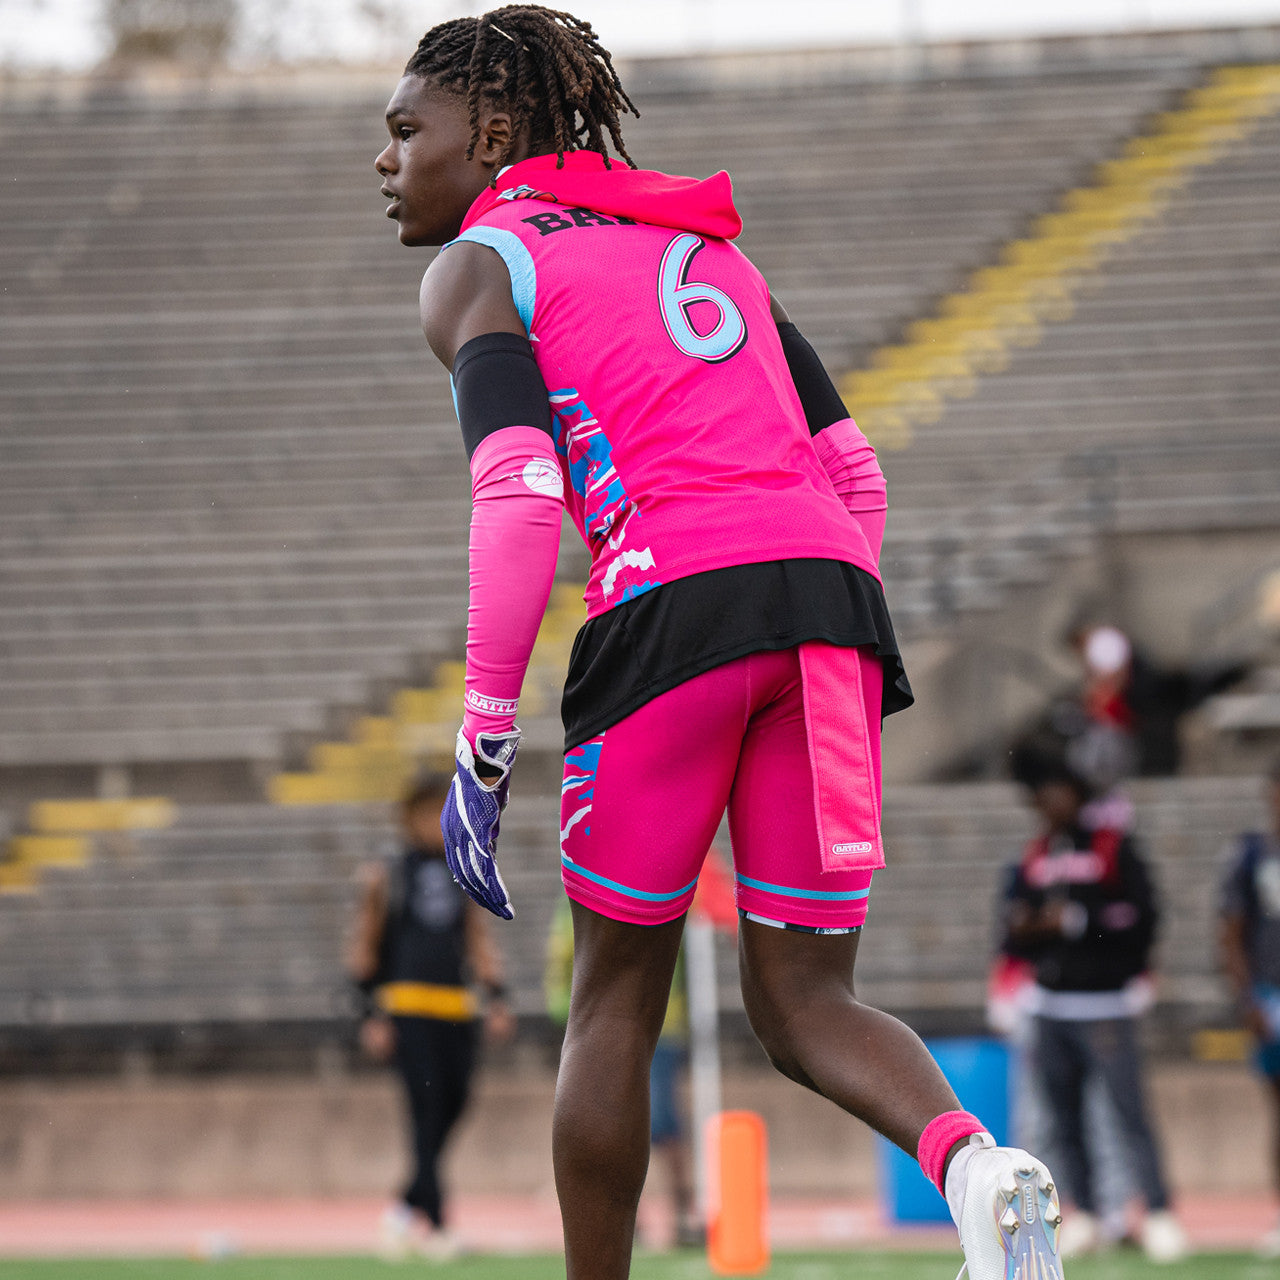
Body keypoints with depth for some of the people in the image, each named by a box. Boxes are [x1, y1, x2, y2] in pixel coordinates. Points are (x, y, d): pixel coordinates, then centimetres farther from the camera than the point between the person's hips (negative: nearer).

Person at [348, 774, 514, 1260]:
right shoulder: (386, 875, 3)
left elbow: (479, 941, 17)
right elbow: (364, 947, 3)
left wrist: (496, 999, 5)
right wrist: (373, 1015, -4)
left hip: (457, 1009, 5)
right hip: (407, 1006, -5)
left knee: (451, 1110, 2)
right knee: (427, 1110, -13)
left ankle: (409, 1207, 19)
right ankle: (434, 1224, -15)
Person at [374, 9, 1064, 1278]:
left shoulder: (478, 267, 8)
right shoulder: (704, 241, 28)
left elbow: (519, 499, -9)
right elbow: (854, 474, 23)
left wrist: (480, 748, -7)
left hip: (671, 602, -5)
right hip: (830, 594, 5)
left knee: (615, 997, 12)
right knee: (802, 1005, 8)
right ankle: (974, 1164, -21)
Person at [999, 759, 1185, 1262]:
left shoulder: (1113, 848, 0)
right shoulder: (1032, 860, 14)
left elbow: (1141, 915, -10)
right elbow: (1013, 940, 15)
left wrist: (1078, 920, -15)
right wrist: (1020, 932, -8)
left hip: (1104, 1005, -5)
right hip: (1049, 1006, 5)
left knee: (1129, 1112, -11)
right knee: (1063, 1121, 4)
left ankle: (1158, 1214, -11)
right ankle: (1084, 1215, 10)